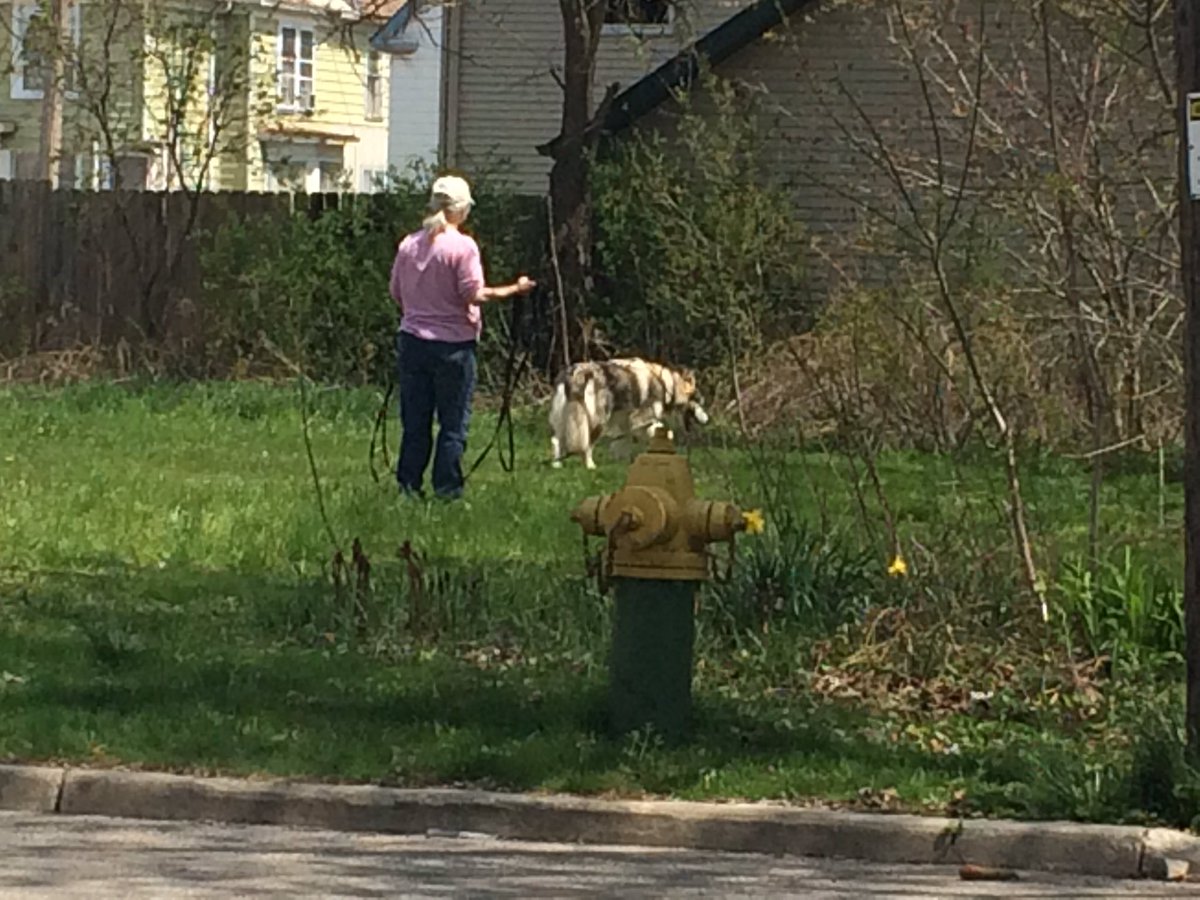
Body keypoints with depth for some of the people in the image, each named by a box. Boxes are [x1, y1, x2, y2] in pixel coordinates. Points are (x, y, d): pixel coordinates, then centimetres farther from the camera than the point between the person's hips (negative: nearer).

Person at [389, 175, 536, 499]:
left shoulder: (409, 245, 3)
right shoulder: (462, 246, -12)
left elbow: (396, 293, 10)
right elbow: (474, 294, -15)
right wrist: (514, 290, -4)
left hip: (412, 339, 5)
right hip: (452, 344, -5)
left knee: (415, 420, 10)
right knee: (454, 421, 4)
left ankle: (409, 485, 12)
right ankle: (447, 487, 4)